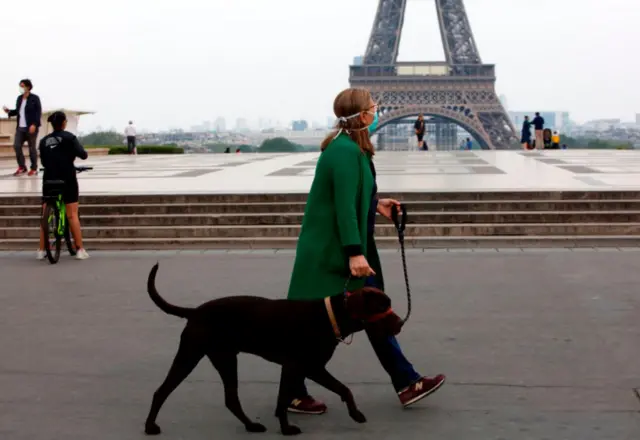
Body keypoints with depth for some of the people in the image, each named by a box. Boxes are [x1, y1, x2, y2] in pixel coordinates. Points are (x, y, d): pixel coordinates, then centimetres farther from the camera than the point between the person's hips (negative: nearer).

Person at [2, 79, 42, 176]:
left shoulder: (35, 98, -6)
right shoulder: (19, 98, 12)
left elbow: (39, 113, -10)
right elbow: (17, 111, 18)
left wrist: (34, 125, -18)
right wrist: (9, 111, -1)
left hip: (31, 127, -6)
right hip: (20, 127, 6)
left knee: (32, 148, 1)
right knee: (17, 146, -1)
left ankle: (34, 169, 11)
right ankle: (22, 167, 10)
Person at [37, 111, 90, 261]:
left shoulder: (44, 140, 7)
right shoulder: (68, 137, -5)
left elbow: (43, 161, 11)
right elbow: (82, 155, -12)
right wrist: (85, 153, 9)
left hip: (49, 179, 4)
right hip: (67, 179, -4)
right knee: (72, 215, 0)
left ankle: (41, 250, 10)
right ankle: (80, 250, -1)